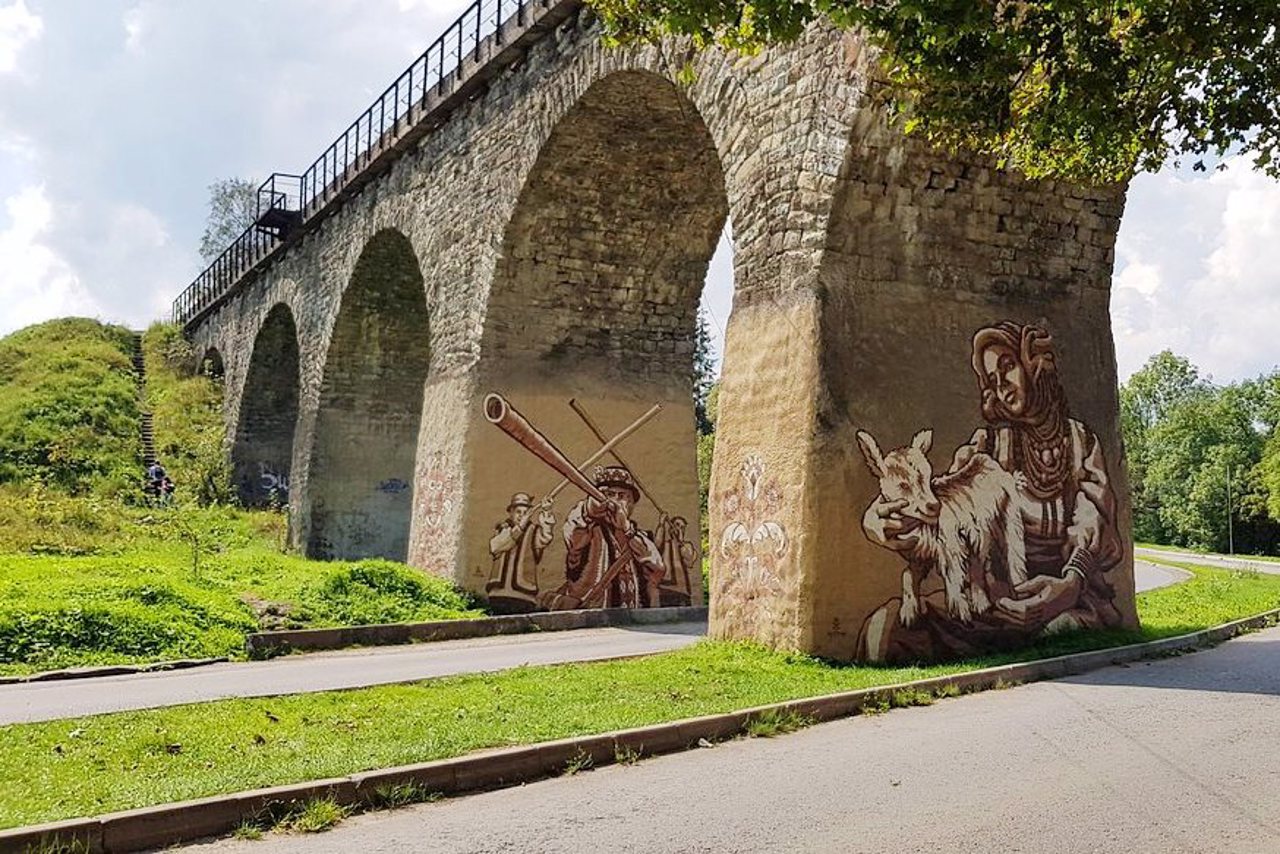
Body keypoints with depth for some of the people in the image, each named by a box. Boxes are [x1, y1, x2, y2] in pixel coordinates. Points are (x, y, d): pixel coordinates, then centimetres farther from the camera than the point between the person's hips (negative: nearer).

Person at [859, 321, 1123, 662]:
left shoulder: (1080, 439, 12)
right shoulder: (990, 443, 13)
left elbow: (1092, 521, -4)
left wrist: (1071, 582, -28)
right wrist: (896, 519, -31)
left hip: (1068, 589, -2)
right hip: (999, 592, 2)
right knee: (886, 624, -23)